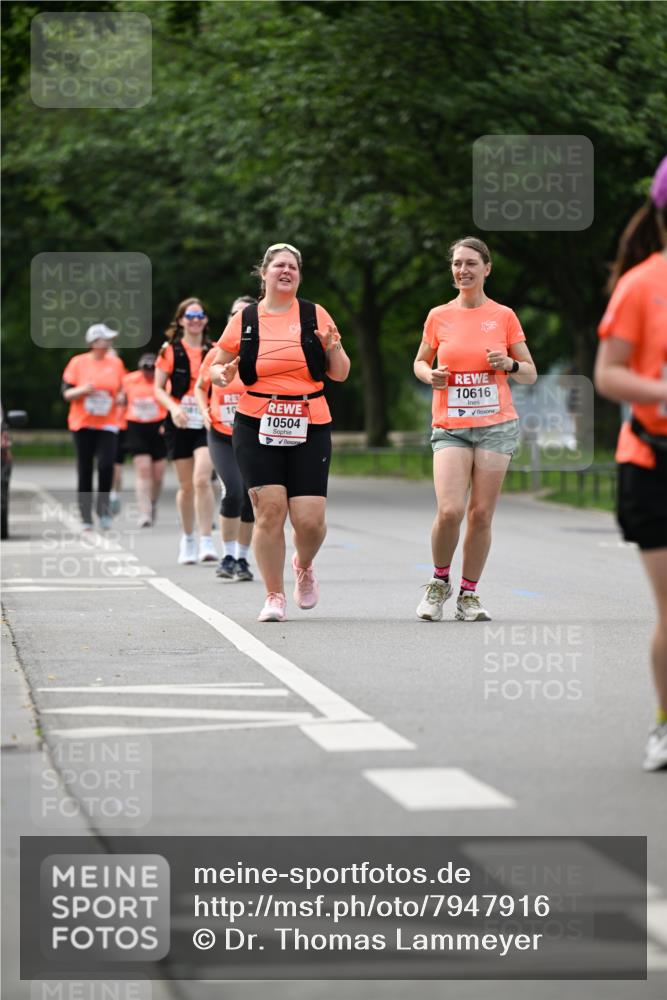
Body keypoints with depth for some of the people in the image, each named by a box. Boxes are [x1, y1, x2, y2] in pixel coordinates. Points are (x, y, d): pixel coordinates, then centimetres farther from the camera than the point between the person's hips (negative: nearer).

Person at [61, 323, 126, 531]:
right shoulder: (78, 363, 0)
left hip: (108, 423, 1)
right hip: (82, 423, -1)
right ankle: (86, 517, 9)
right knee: (85, 471, 1)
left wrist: (120, 397, -2)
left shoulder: (116, 363, 7)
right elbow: (66, 393, 2)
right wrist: (83, 390, -17)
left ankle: (104, 507, 3)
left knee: (106, 465, -17)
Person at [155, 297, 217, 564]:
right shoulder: (170, 351, 3)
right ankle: (187, 540, 23)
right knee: (186, 485, 6)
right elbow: (158, 389, 2)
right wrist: (173, 407, -16)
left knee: (202, 479, -17)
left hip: (207, 423, 0)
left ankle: (206, 542, -16)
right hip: (180, 424, 0)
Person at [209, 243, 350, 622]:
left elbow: (340, 374, 10)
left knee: (310, 520, -7)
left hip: (310, 430, 0)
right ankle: (275, 595, 4)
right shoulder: (244, 320, 6)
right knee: (270, 509, -11)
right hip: (257, 428, 0)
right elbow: (218, 367, 15)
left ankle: (304, 566, 27)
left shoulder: (316, 316, 7)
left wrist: (333, 347, -10)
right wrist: (223, 374, -8)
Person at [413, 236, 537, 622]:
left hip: (497, 425, 0)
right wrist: (430, 375, -3)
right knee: (449, 511, -15)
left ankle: (469, 594, 13)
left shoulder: (504, 316, 4)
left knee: (481, 514, -1)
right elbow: (420, 361, 20)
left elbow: (530, 374, 10)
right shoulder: (439, 316, 6)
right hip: (451, 427, 0)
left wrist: (509, 364, -11)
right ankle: (440, 581, 10)